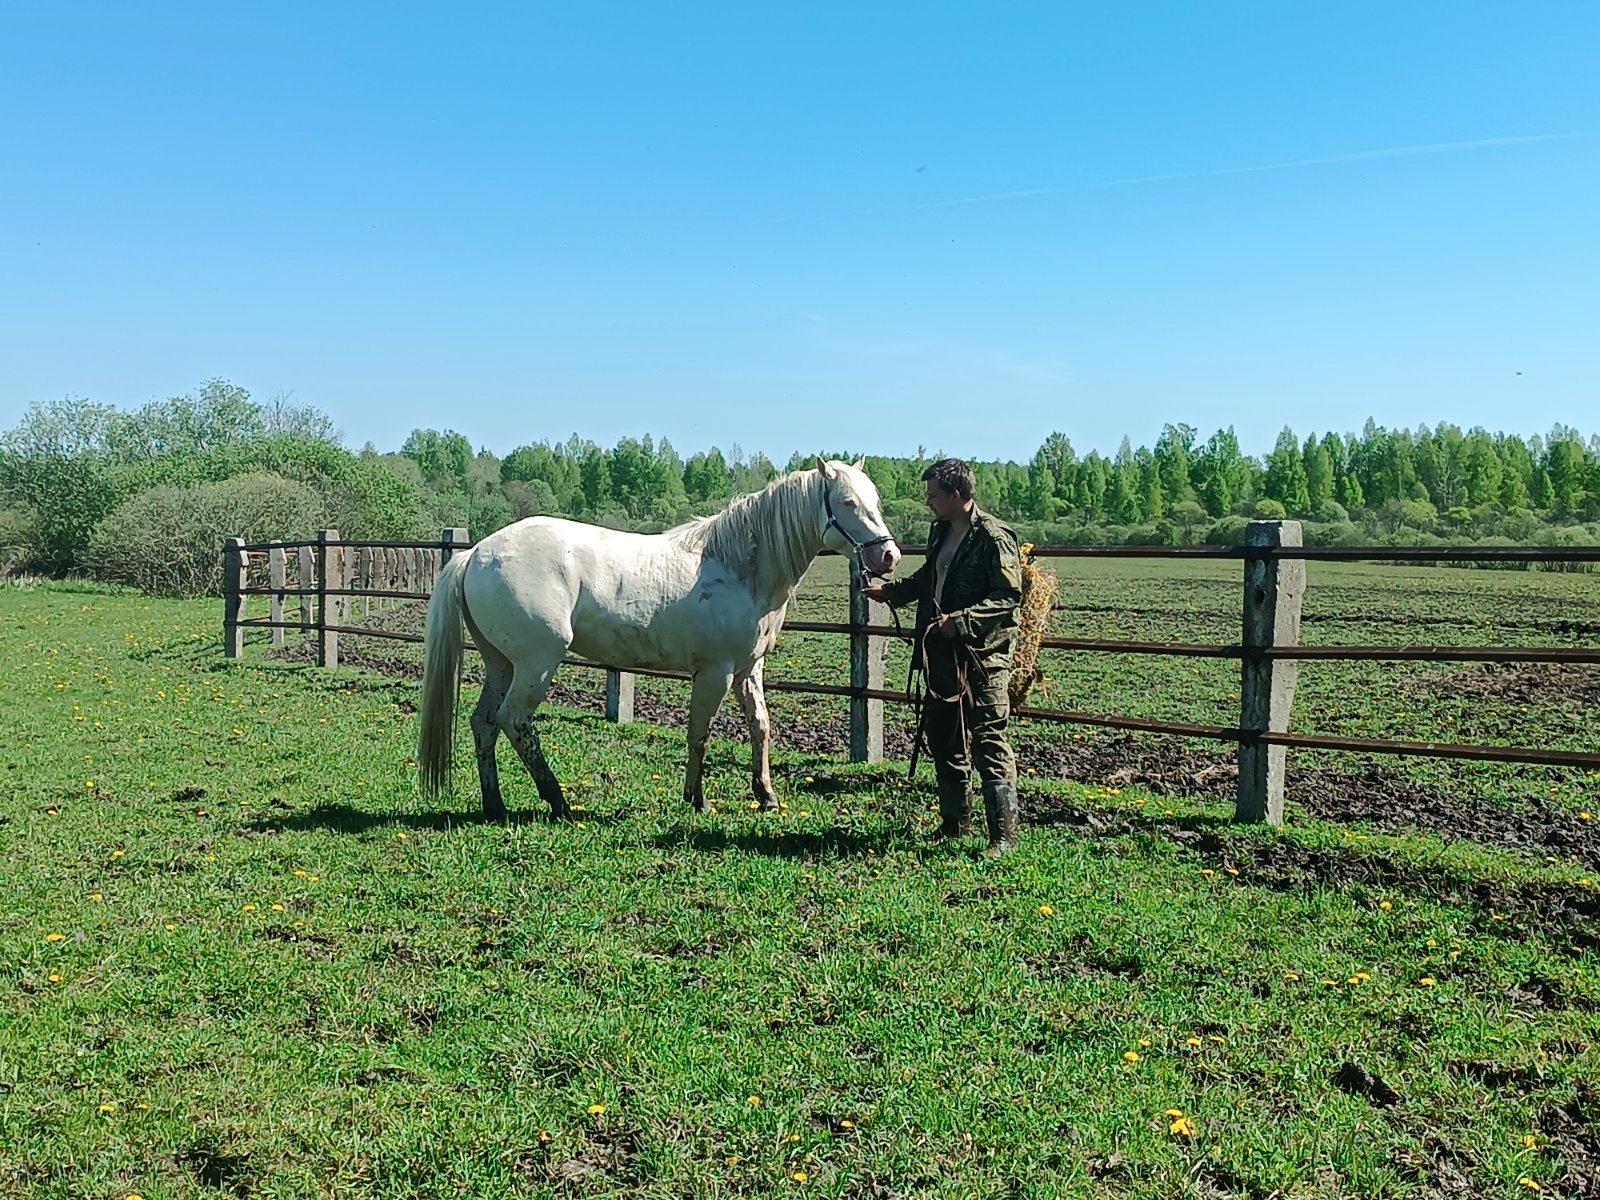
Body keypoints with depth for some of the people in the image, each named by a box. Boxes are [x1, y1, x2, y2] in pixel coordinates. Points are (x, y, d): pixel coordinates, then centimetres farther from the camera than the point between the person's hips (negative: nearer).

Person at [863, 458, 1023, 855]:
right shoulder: (941, 533, 14)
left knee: (989, 741, -8)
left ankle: (1004, 834, -2)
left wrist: (962, 621, -26)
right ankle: (955, 821, 30)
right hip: (941, 655, 10)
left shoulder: (993, 538, -14)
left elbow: (1009, 595, -20)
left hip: (982, 657, -9)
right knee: (942, 738, 16)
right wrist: (890, 591, 20)